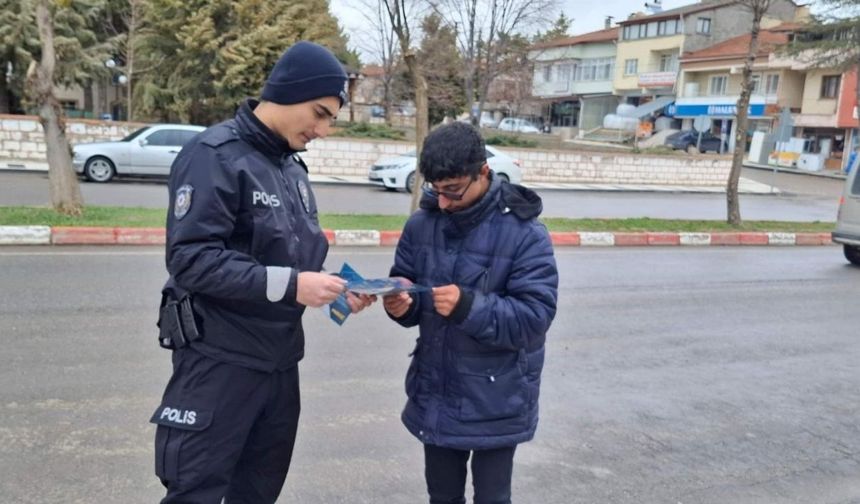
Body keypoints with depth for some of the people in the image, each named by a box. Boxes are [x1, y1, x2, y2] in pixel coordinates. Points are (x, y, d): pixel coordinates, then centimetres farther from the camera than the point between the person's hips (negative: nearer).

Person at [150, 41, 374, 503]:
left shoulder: (291, 165, 11)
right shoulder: (215, 156, -15)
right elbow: (191, 259, -23)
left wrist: (335, 288, -2)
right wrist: (288, 285, -26)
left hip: (280, 358, 8)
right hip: (220, 360, -8)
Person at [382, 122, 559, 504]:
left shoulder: (525, 233, -17)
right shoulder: (422, 224, -2)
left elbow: (535, 316, -21)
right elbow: (404, 280, 7)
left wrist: (469, 306, -34)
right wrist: (402, 302, -17)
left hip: (496, 400, -4)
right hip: (434, 391, 5)